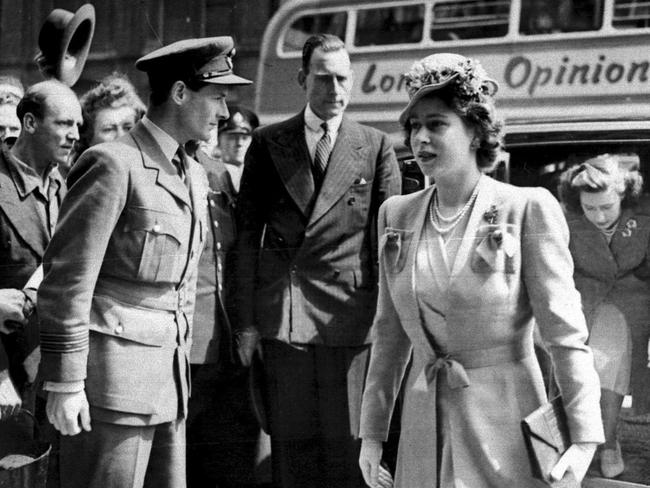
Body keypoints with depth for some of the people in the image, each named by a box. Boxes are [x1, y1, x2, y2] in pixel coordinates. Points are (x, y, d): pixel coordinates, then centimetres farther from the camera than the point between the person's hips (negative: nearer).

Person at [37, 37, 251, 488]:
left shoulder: (194, 176, 15)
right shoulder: (112, 165, -12)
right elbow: (66, 278, -15)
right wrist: (64, 384, -17)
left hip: (167, 380, 8)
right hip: (111, 378, -8)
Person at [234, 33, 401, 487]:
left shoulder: (376, 147, 6)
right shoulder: (268, 143, 9)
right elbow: (247, 233, 6)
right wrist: (246, 320, 0)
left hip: (348, 313, -1)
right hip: (282, 314, 1)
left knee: (345, 443, -1)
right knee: (292, 441, 3)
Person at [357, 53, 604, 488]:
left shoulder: (527, 210, -8)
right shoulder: (397, 215, 8)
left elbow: (565, 331, -10)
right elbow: (390, 333, 13)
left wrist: (585, 439, -18)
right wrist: (372, 432, 10)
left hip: (504, 421, -4)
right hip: (425, 427, 4)